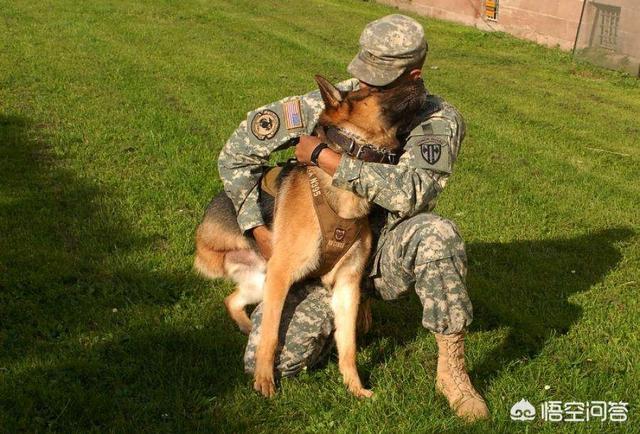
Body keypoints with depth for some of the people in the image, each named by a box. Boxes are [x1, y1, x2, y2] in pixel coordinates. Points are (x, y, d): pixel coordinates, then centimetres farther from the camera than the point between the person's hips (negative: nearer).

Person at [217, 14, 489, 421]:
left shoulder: (439, 121, -15)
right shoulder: (330, 103, -12)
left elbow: (411, 191, -34)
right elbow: (238, 151, -4)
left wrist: (323, 155, -29)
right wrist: (260, 229, -10)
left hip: (388, 251, -1)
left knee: (435, 233, -36)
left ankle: (452, 368, -20)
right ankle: (341, 306, 18)